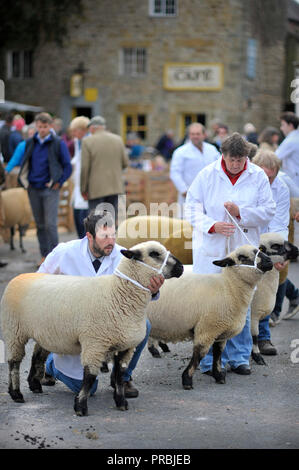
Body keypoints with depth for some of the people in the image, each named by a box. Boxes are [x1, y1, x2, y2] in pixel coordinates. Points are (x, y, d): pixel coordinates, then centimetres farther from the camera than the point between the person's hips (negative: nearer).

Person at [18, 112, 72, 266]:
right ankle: (44, 255, 16)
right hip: (33, 189, 4)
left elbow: (67, 166, -1)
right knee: (40, 224, 9)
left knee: (50, 224, -9)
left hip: (50, 190, -4)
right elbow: (25, 164, 19)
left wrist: (58, 182, -10)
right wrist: (24, 181, 6)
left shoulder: (58, 144, -3)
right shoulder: (30, 143, 8)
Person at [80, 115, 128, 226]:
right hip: (115, 186, 4)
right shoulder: (117, 139, 5)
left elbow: (84, 167, -9)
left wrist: (83, 189, -1)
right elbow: (125, 163, 8)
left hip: (96, 188, -4)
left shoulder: (87, 141, -7)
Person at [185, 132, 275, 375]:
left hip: (243, 249, 2)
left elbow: (268, 210, 0)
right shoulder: (207, 175, -2)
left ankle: (239, 357, 18)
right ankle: (211, 360, 6)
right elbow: (192, 208, -1)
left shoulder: (258, 177, 1)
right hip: (211, 250, -1)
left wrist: (241, 213, -15)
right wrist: (212, 225, -18)